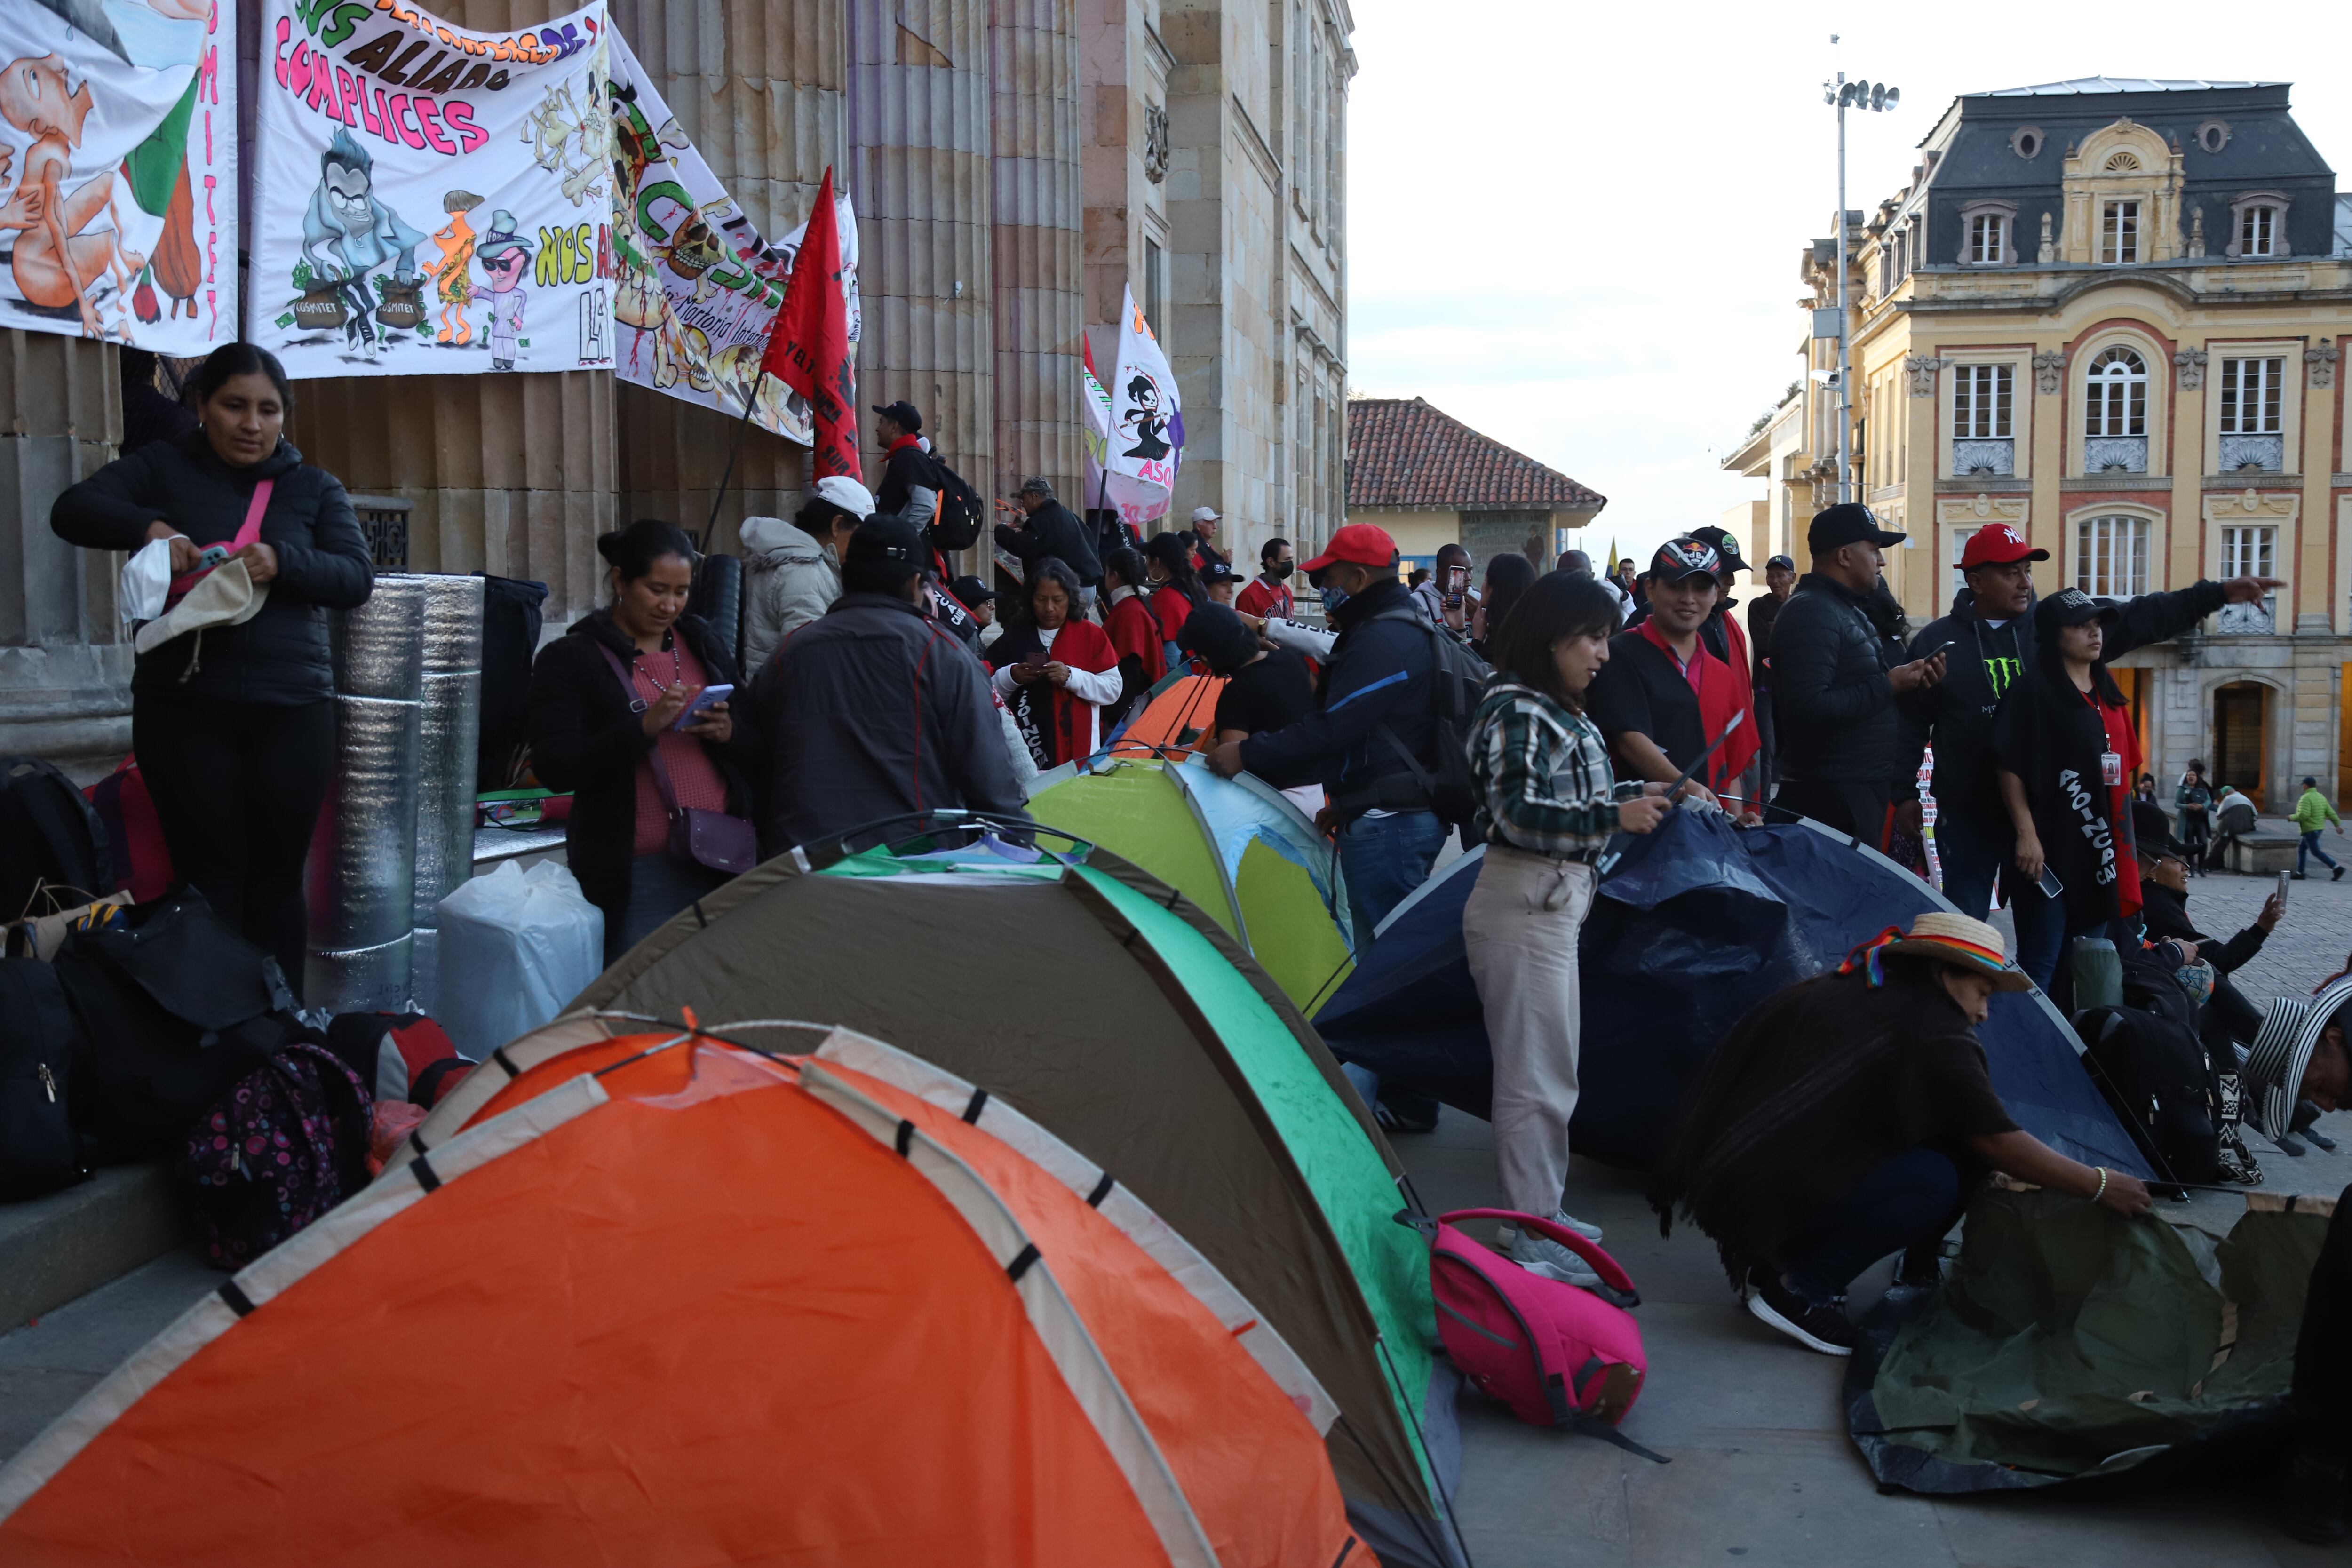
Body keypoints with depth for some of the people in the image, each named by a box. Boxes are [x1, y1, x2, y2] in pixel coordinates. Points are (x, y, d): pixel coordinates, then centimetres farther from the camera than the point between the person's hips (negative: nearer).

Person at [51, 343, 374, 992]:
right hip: (183, 707, -1)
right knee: (209, 873, -2)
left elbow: (357, 577, 0)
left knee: (276, 877, 2)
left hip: (291, 710, 1)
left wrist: (283, 562, -19)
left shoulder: (315, 488, 11)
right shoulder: (163, 466, 8)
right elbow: (72, 511, 0)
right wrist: (148, 527, -20)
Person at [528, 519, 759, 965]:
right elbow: (554, 770, -10)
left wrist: (728, 732, -6)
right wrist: (646, 727, -19)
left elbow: (758, 748, 17)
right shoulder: (570, 658, 0)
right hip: (636, 876, -4)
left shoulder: (703, 643, 14)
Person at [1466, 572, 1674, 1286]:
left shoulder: (1562, 713, 16)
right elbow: (1518, 813, -22)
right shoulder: (1515, 711, -14)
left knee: (1547, 1067, 18)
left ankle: (1541, 1211, 30)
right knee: (1536, 1074, -5)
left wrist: (1635, 794, 14)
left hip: (1555, 902, 10)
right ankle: (1533, 1239, 2)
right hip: (1521, 901, -10)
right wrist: (1615, 816, -21)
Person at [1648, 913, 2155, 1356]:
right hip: (1762, 1203, -9)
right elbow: (1997, 1143, -13)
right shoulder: (1925, 1028, -13)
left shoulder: (1845, 993, 14)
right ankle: (1797, 1288, -11)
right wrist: (2099, 1185, -1)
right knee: (1935, 1180, -19)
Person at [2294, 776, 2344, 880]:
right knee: (2302, 849, 16)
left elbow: (2303, 815, -26)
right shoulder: (2321, 797, 10)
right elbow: (2331, 813, 8)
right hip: (2318, 828, 9)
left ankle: (2336, 868, -14)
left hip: (2310, 830, -9)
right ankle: (2300, 873, 17)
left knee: (2316, 852, -6)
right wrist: (2338, 825, 9)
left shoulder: (2306, 798, -17)